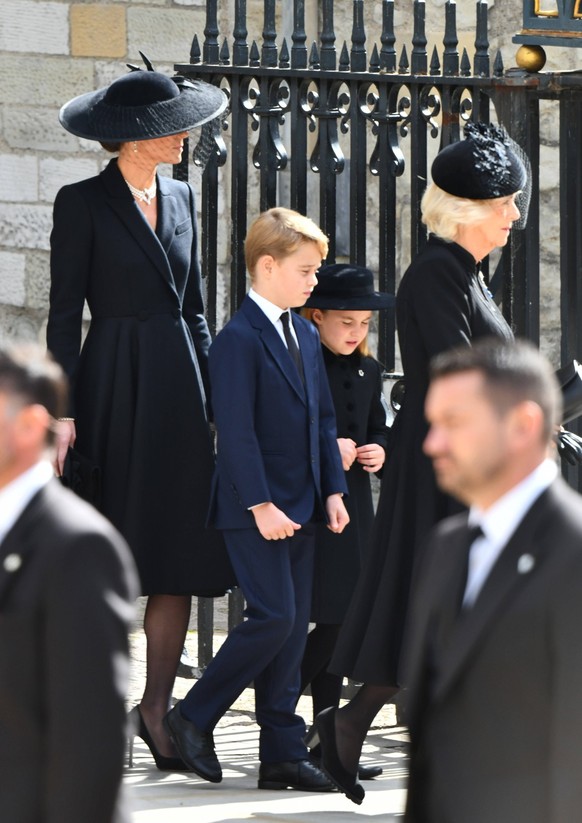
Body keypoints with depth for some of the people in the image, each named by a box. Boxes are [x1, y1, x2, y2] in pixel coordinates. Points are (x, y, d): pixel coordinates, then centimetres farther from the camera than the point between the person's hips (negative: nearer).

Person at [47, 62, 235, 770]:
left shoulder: (179, 197, 13)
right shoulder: (83, 203, -5)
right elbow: (64, 314, -7)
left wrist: (212, 389, 10)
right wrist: (64, 411, -13)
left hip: (178, 388, 6)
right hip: (114, 386, -5)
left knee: (181, 554, 1)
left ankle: (156, 706, 9)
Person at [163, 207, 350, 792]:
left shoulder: (305, 335, 14)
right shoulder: (239, 339, -12)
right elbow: (236, 430, -17)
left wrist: (333, 491, 10)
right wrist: (260, 504, -20)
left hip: (299, 507, 8)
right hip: (254, 508, -8)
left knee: (294, 625, 6)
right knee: (274, 617, -13)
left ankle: (282, 754, 10)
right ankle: (193, 717, 2)